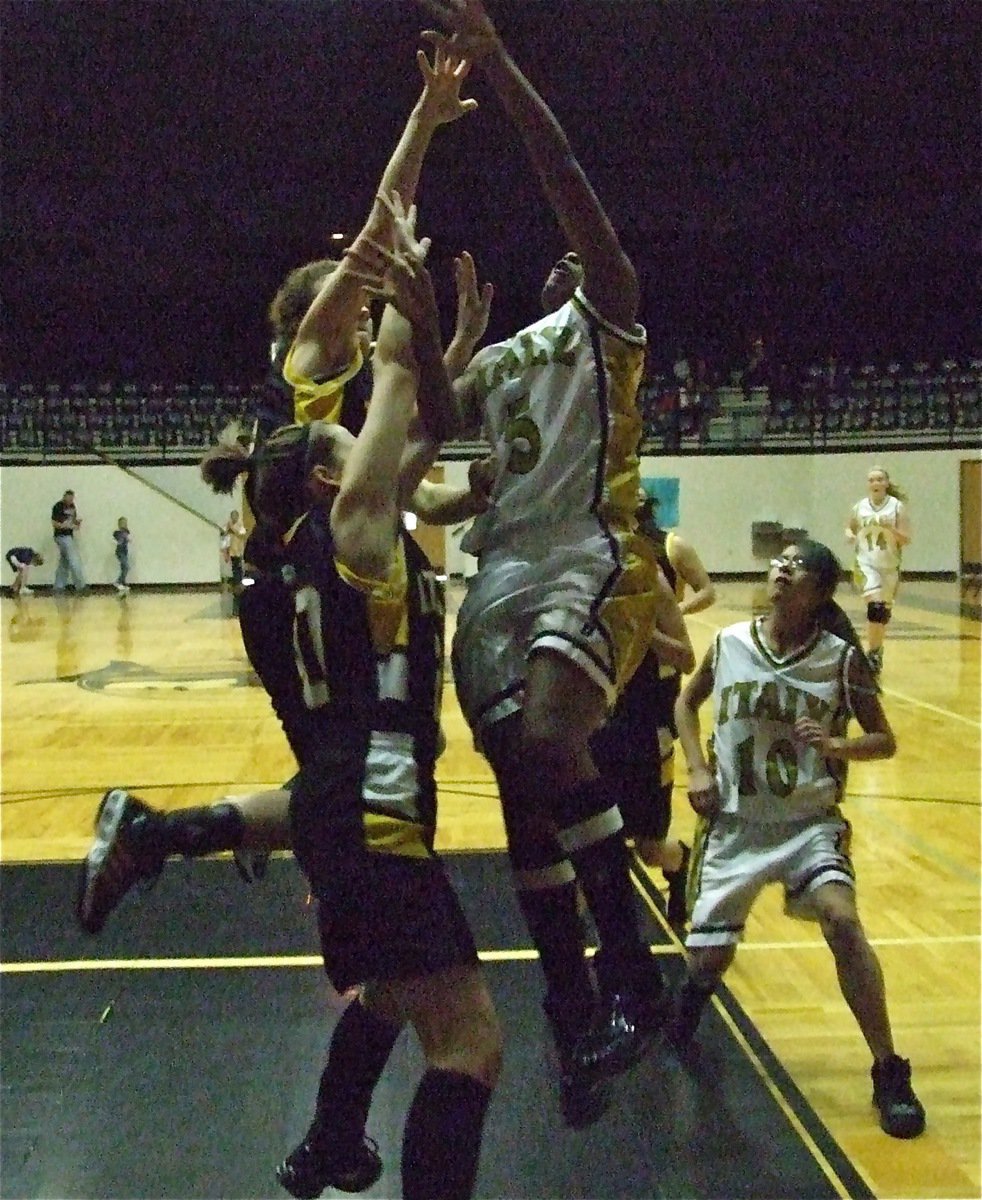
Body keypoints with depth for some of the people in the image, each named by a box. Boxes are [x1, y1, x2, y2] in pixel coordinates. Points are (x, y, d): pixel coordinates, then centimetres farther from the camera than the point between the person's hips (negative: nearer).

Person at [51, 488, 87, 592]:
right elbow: (54, 524, -16)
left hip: (69, 536, 9)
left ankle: (59, 586, 16)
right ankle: (80, 585, -2)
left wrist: (77, 522, 0)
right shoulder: (58, 507, -13)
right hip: (62, 536, -9)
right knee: (74, 561, -8)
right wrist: (70, 526, -22)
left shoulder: (72, 506, 11)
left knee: (64, 562, 11)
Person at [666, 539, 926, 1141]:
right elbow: (687, 702, 12)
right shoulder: (730, 644, -5)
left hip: (811, 823, -2)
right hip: (737, 823, 2)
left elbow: (885, 740, -3)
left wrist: (836, 745, -23)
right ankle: (689, 998, 44)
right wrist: (697, 769, -1)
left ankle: (890, 1073, -10)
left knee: (842, 919, -27)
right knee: (709, 958, 3)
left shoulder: (842, 658, -10)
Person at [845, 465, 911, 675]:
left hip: (890, 566, 2)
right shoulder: (859, 507, -2)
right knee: (875, 606, -20)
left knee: (885, 610, 14)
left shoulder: (897, 506, -5)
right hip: (866, 563, -2)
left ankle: (877, 648, 37)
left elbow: (906, 540, -6)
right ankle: (872, 653, -10)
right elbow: (849, 528, 15)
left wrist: (891, 529, -24)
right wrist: (849, 534, -8)